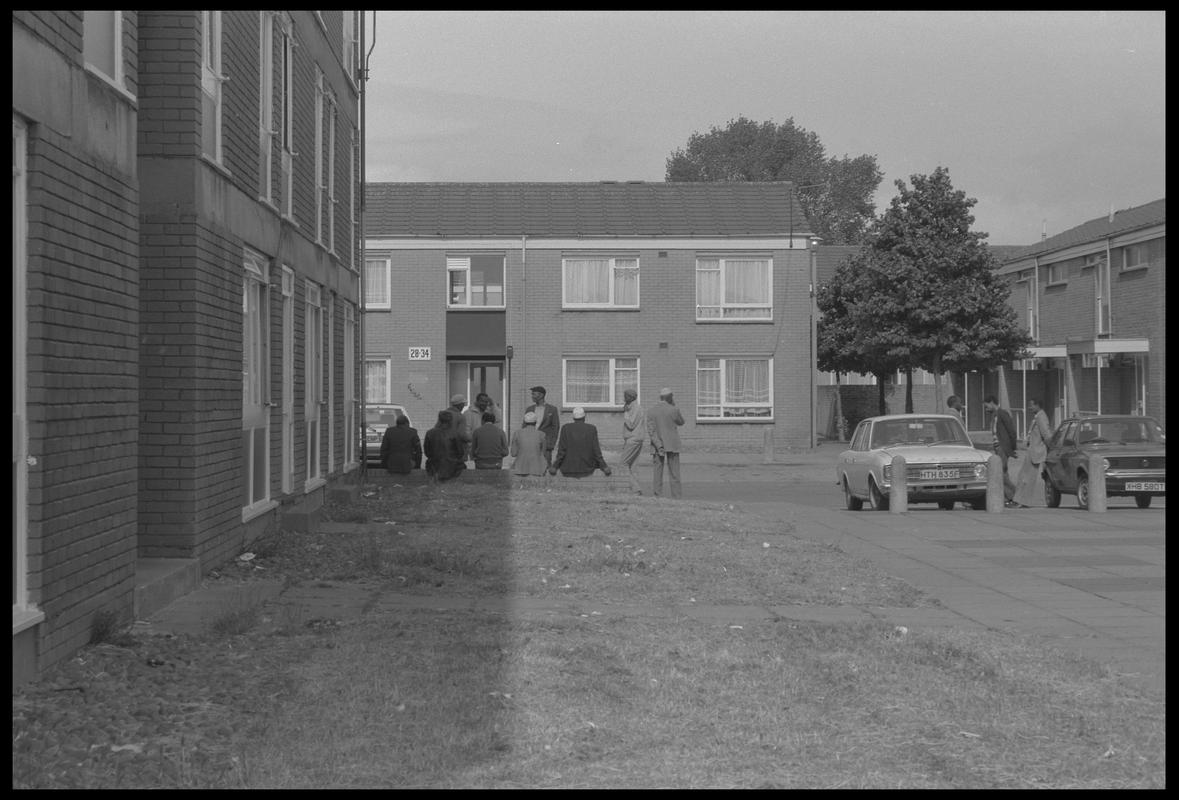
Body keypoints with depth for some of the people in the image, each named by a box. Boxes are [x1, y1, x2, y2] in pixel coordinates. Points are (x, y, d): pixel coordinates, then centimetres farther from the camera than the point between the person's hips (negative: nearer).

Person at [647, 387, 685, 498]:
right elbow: (681, 422, 12)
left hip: (657, 445, 2)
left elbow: (651, 430, -9)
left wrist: (659, 446, -13)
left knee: (658, 473, 6)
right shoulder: (673, 410, -8)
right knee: (674, 473, 2)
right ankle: (676, 497, -3)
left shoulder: (651, 411, -1)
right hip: (672, 445, -2)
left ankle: (659, 497, 2)